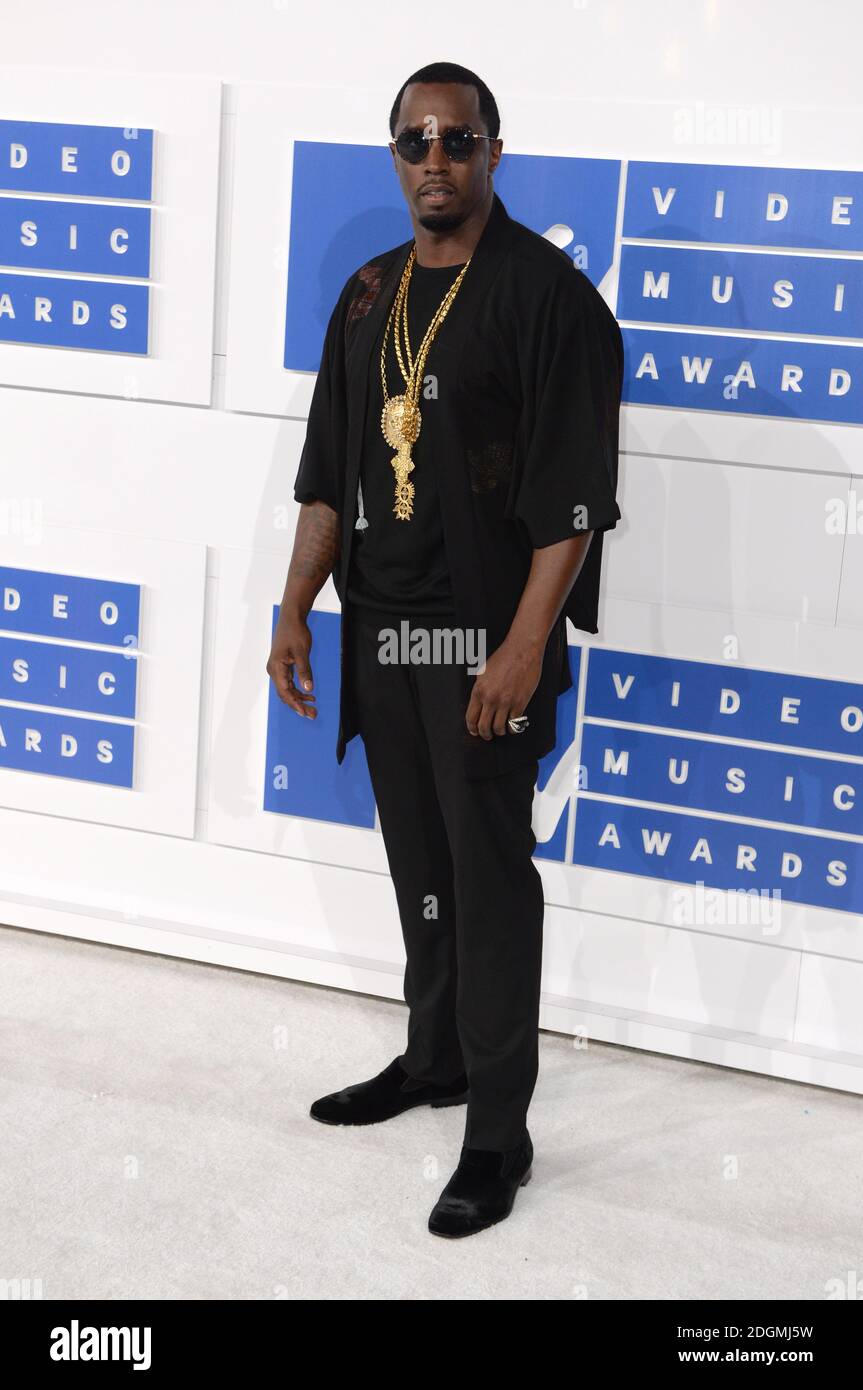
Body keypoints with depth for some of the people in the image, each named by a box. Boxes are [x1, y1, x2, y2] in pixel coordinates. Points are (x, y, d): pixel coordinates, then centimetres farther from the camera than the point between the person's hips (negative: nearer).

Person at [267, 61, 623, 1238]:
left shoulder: (546, 293, -9)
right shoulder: (369, 297, 12)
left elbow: (573, 491, -15)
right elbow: (329, 472, 15)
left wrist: (524, 646, -21)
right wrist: (295, 609, 9)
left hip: (486, 638, -6)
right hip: (380, 630, 7)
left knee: (490, 875, -1)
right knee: (418, 864, 16)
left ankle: (498, 1129, 10)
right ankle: (435, 1059, 34)